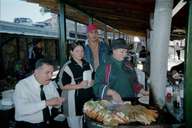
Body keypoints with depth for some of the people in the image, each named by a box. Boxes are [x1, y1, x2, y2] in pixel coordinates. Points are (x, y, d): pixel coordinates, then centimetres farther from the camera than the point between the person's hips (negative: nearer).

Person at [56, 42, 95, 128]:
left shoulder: (88, 65, 7)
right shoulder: (67, 67, -13)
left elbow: (93, 78, 19)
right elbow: (62, 86, -15)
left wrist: (92, 82, -3)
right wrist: (79, 86, -21)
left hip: (88, 99, 6)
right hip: (74, 101, -6)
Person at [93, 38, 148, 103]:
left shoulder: (128, 66, 17)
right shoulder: (104, 66, 0)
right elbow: (97, 86, -5)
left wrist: (142, 91, 12)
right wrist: (112, 93, -20)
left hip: (131, 101, 4)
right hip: (113, 103, -4)